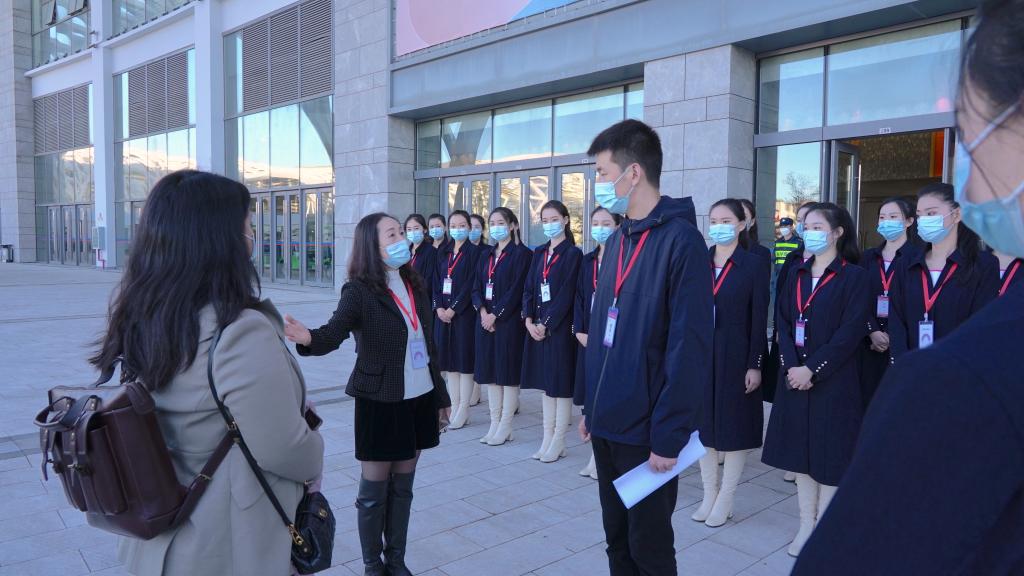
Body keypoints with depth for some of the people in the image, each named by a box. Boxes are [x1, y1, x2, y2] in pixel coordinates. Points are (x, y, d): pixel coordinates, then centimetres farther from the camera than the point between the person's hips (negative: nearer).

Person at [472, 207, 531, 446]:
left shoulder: (521, 254, -5)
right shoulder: (485, 255, 15)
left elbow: (517, 289, -13)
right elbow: (477, 287, 11)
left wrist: (496, 315, -15)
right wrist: (482, 310, -7)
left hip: (509, 321, -6)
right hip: (486, 319, 6)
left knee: (508, 372, -1)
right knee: (490, 372, 8)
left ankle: (505, 427, 6)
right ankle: (494, 424, 16)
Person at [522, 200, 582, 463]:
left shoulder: (573, 253, -6)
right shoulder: (539, 252, 13)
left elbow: (567, 294, -13)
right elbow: (529, 288, 9)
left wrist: (546, 324, -15)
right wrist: (529, 320, -4)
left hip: (560, 327, -6)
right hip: (537, 326, 6)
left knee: (561, 383, 0)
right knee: (546, 382, 11)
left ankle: (558, 442, 10)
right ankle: (547, 438, 19)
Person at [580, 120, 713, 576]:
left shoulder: (680, 239, -16)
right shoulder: (618, 240, 9)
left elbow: (689, 346, -19)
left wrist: (669, 434, -18)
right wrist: (591, 405, 13)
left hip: (647, 430, -7)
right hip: (608, 422, 7)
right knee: (617, 539, 19)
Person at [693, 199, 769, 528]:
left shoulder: (753, 264, -5)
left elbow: (759, 318, -7)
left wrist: (755, 365, -12)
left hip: (735, 357, -4)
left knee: (735, 426, 5)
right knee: (704, 423, 10)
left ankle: (725, 500, 18)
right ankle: (709, 495, 24)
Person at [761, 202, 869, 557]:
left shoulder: (855, 276, -5)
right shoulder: (797, 274, 11)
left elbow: (851, 331, -14)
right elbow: (784, 323, 5)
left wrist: (812, 368, -18)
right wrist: (792, 366, -9)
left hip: (833, 380, -5)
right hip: (795, 377, 5)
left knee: (829, 452, 3)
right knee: (799, 450, 10)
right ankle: (806, 524, 21)